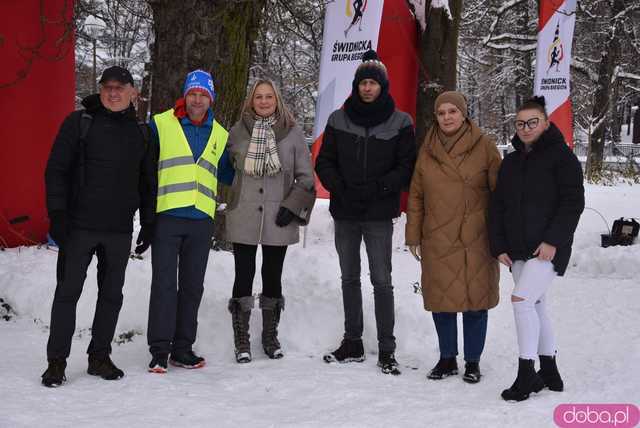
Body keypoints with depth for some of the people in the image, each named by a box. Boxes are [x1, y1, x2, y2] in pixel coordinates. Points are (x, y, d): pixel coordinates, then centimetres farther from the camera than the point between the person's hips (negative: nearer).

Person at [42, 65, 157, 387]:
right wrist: (57, 214, -11)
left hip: (120, 231, 4)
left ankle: (100, 357, 20)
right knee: (68, 292, 0)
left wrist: (148, 224, 13)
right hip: (79, 227, -3)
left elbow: (147, 182, 18)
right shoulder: (79, 122, 1)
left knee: (112, 295, 9)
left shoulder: (138, 132, 12)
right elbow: (56, 170, -2)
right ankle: (56, 361, 8)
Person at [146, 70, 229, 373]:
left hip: (201, 220, 4)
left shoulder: (219, 135, 14)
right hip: (167, 215, -4)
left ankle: (182, 348, 16)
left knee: (192, 285, 8)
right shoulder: (161, 124, 2)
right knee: (164, 283, -5)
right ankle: (159, 349, 1)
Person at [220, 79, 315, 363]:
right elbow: (225, 166, 19)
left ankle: (270, 336, 25)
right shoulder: (238, 131, 5)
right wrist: (232, 199, 8)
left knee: (273, 277, 10)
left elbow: (305, 177, 3)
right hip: (243, 219, 0)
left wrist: (292, 207, -6)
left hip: (278, 220, 0)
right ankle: (241, 341, 12)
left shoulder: (293, 132, 2)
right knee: (244, 277, 1)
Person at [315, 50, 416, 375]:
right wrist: (340, 188, -9)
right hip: (344, 213, 4)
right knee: (349, 278, 11)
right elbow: (324, 162, 8)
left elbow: (407, 167, -2)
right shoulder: (339, 120, 6)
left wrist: (378, 187, -15)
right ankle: (352, 344, 21)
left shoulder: (400, 123, -1)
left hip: (379, 214, -3)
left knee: (381, 280, -4)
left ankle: (387, 349, 2)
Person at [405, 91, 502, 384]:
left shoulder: (483, 146, -1)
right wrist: (413, 236, 8)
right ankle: (447, 359, 23)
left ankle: (472, 362, 19)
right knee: (441, 299, 8)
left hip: (475, 240, -3)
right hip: (437, 240, 3)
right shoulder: (428, 149, 9)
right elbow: (416, 196, 12)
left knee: (475, 299, 4)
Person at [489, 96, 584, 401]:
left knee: (521, 299, -18)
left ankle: (526, 373, -9)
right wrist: (499, 246, 4)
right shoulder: (511, 162, 14)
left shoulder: (561, 156, -4)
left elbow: (573, 202, -10)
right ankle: (549, 373, 23)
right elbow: (498, 206, 14)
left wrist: (553, 241, -17)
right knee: (535, 305, 11)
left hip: (548, 248, -7)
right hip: (518, 249, 7)